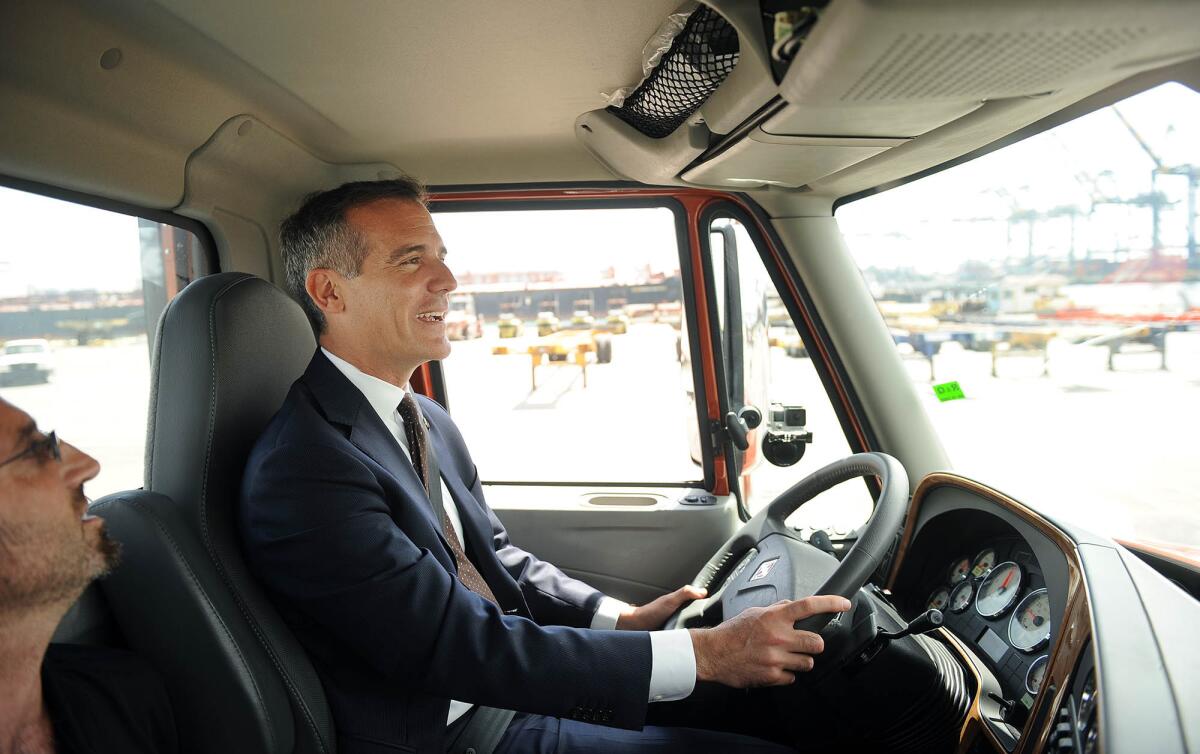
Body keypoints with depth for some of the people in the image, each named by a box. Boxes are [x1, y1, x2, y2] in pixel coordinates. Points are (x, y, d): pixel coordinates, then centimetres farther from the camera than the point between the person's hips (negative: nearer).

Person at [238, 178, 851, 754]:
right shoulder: (302, 469, -24)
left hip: (512, 684, 8)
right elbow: (466, 647, -27)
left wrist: (625, 620, -2)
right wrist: (702, 653, -27)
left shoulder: (425, 420, 5)